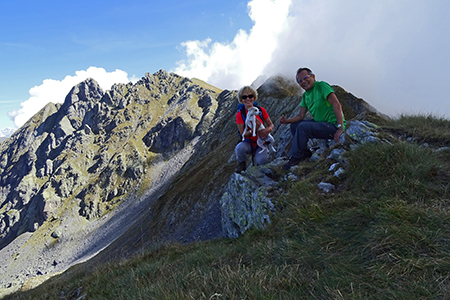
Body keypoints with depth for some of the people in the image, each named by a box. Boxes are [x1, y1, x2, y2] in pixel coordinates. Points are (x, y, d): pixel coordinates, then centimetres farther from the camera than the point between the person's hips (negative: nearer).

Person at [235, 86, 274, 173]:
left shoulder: (261, 110, -4)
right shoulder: (240, 115, -9)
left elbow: (271, 125, 2)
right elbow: (243, 134, -11)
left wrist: (268, 129, -24)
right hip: (248, 143, 0)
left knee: (262, 160, -30)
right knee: (240, 148, -36)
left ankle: (256, 157, 10)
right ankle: (241, 165, -3)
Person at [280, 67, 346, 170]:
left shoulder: (321, 86, -13)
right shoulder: (305, 95, 12)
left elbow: (336, 105, -22)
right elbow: (301, 115, 10)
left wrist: (340, 128, -28)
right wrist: (287, 121, -10)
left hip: (333, 125, -9)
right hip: (320, 122, 9)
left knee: (302, 127, -25)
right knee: (294, 125, 8)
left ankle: (295, 158, -12)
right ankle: (306, 153, 12)